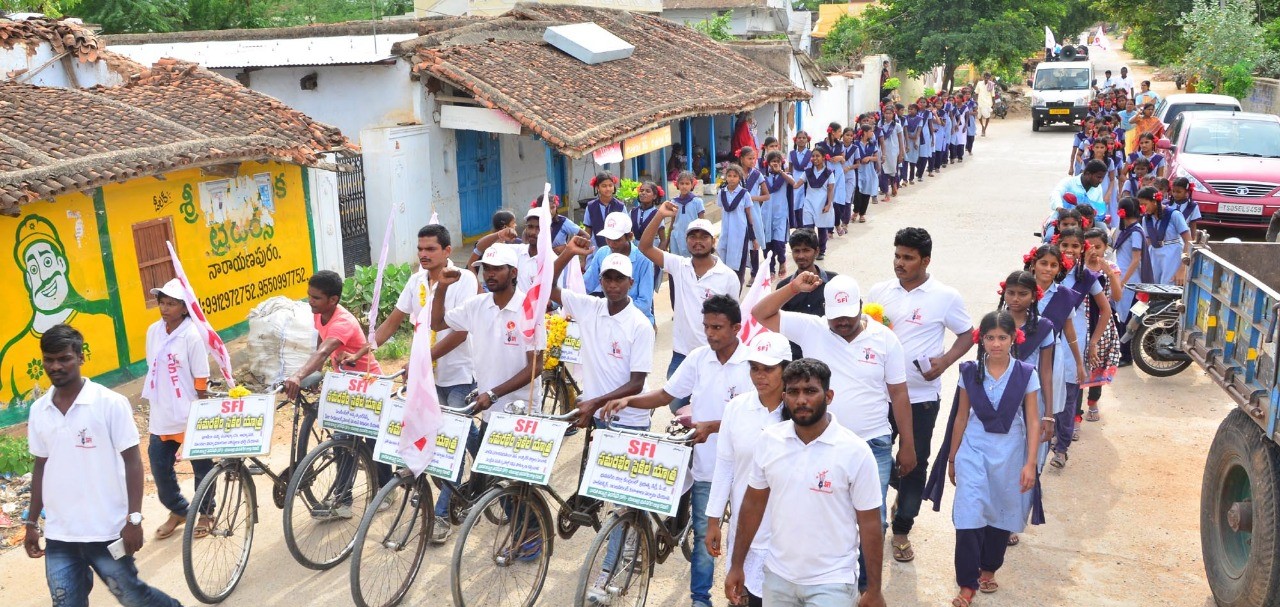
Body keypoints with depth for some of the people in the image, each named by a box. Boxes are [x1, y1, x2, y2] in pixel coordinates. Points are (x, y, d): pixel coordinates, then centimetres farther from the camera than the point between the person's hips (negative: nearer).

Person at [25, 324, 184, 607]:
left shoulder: (110, 403, -10)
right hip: (58, 535, 5)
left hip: (107, 531, -4)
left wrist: (134, 519, -13)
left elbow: (132, 461, -8)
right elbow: (41, 467, 14)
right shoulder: (38, 411, 5)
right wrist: (32, 523, 15)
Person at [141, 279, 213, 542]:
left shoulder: (192, 335, -15)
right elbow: (152, 370, 11)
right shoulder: (154, 331, 1)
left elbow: (201, 380, -12)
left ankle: (205, 514, 28)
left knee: (200, 466, 9)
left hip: (189, 415, -5)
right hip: (162, 414, 5)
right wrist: (152, 406, 14)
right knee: (159, 464, 9)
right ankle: (178, 510, 31)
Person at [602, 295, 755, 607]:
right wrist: (629, 400, -9)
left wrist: (710, 426, -28)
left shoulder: (750, 363, -13)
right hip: (705, 465, 4)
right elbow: (665, 395, 6)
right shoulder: (698, 358, 0)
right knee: (703, 535, 13)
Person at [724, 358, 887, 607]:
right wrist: (737, 565, 7)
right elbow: (753, 504, 5)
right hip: (777, 576, 3)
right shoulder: (768, 441, -5)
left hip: (831, 582, -3)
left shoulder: (856, 452, -14)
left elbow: (869, 524, -8)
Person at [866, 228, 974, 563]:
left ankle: (902, 529, 25)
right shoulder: (879, 292, 1)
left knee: (915, 463, 8)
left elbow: (967, 335, 2)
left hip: (920, 396, -2)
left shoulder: (946, 297, -7)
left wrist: (944, 361, -14)